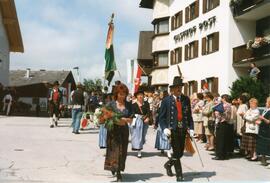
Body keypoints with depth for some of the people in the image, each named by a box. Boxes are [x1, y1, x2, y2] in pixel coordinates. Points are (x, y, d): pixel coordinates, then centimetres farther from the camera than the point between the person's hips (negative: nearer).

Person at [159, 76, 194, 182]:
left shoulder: (186, 99, 7)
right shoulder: (166, 100, -2)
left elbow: (189, 115, 11)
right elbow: (161, 117, 0)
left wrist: (191, 128, 1)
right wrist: (165, 128, -14)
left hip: (183, 130, 4)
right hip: (173, 130, -4)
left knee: (180, 153, 11)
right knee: (176, 153, -3)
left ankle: (168, 164, 38)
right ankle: (179, 175, 10)